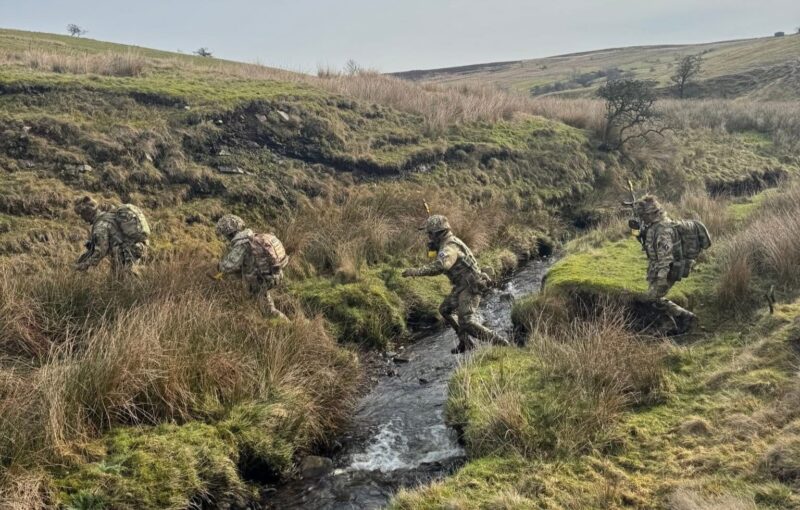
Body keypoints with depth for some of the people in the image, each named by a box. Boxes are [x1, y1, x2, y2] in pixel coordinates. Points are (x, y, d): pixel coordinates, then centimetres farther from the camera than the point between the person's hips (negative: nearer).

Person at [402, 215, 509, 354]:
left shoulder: (449, 247, -22)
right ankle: (466, 342, 23)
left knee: (467, 323, -17)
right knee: (445, 310, 20)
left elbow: (439, 267, -41)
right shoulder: (449, 243, 11)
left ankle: (500, 343, -10)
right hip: (463, 286, 11)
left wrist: (415, 271, -38)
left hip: (470, 287, -11)